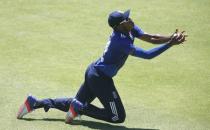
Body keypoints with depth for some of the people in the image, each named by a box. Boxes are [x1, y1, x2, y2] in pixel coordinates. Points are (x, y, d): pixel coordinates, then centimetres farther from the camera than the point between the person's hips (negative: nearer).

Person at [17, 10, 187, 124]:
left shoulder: (128, 29, -4)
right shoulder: (121, 42, -30)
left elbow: (149, 37, -7)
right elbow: (147, 55, -33)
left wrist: (170, 38, -18)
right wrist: (170, 44, -33)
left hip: (93, 72, 10)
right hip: (101, 78, -10)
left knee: (76, 105, 23)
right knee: (118, 117, -5)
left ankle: (35, 103, 18)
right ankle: (80, 108, -2)